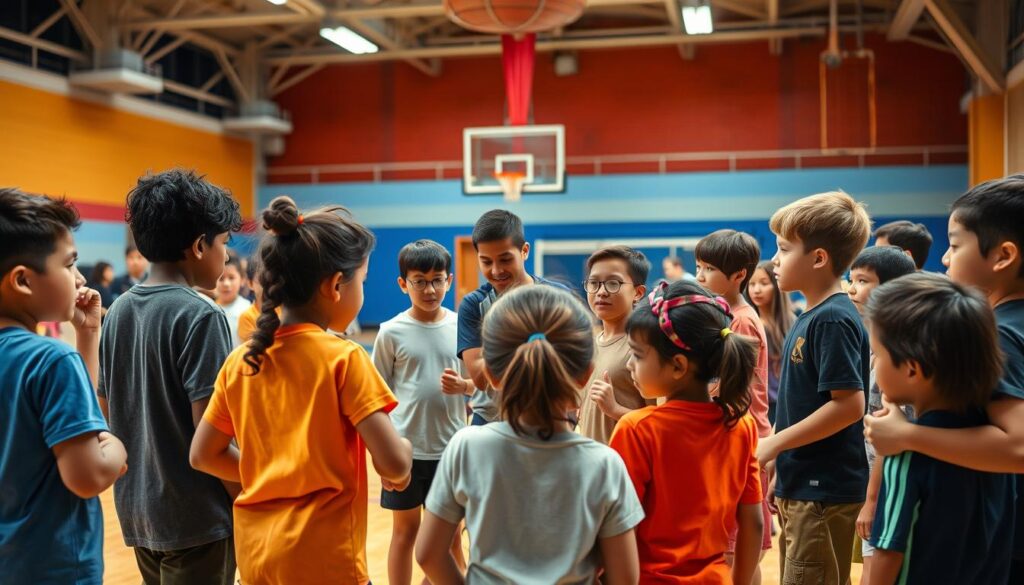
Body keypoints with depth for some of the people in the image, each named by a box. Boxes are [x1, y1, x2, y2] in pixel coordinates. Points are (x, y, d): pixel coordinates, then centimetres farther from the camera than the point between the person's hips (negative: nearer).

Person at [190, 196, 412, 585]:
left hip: (256, 554, 6)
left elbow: (203, 456, 8)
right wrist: (405, 448, 1)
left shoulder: (240, 362, 1)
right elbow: (394, 465, -19)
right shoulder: (344, 359, -14)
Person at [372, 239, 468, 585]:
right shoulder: (391, 332, -6)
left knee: (450, 534, 13)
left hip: (451, 446, 2)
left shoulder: (460, 327, -1)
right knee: (405, 530, 12)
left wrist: (462, 385, -16)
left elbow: (476, 384, 7)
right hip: (406, 448, -2)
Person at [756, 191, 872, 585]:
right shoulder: (811, 316, 10)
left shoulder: (832, 320, -18)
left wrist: (774, 444, -18)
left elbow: (849, 404, -23)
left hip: (824, 492, -9)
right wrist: (780, 464, 17)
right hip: (801, 486, 9)